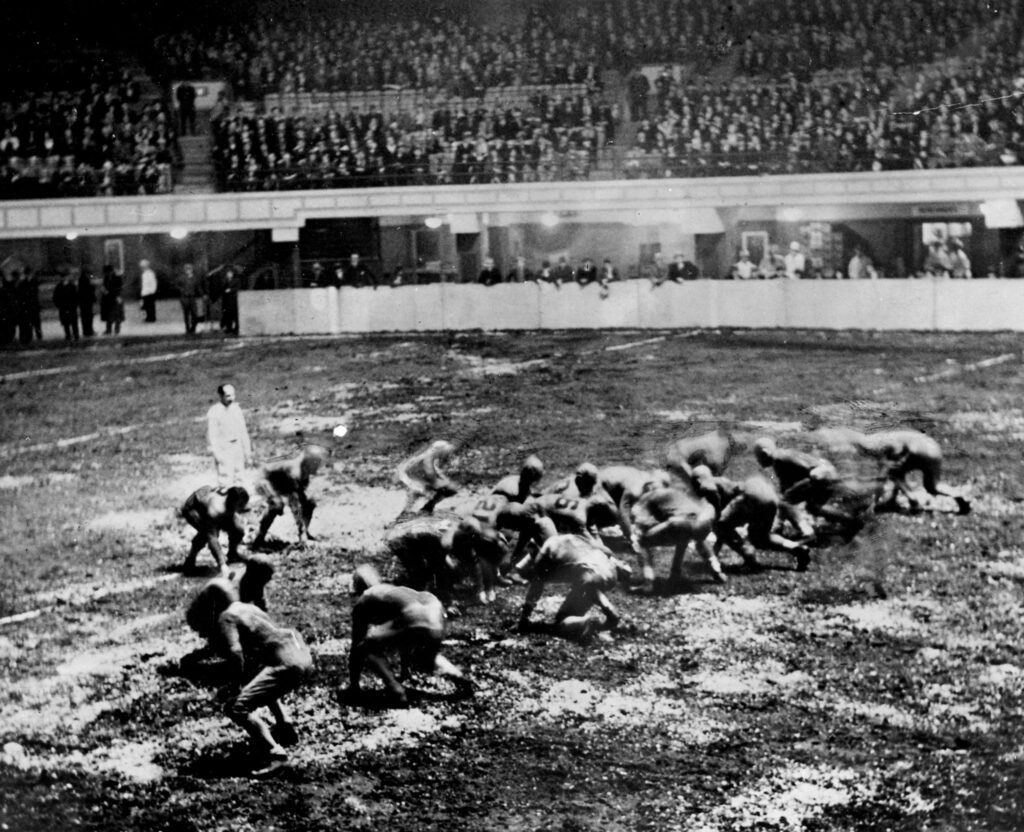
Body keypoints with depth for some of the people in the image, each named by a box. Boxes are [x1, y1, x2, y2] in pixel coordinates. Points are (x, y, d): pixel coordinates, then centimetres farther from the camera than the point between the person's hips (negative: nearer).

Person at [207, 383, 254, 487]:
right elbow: (212, 436, -10)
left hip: (237, 448, 6)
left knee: (237, 481, 7)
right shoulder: (213, 413, -8)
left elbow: (243, 432, 14)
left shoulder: (236, 409, 8)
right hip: (223, 450, -6)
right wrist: (217, 455, -18)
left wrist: (248, 453, 13)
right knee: (226, 483, -11)